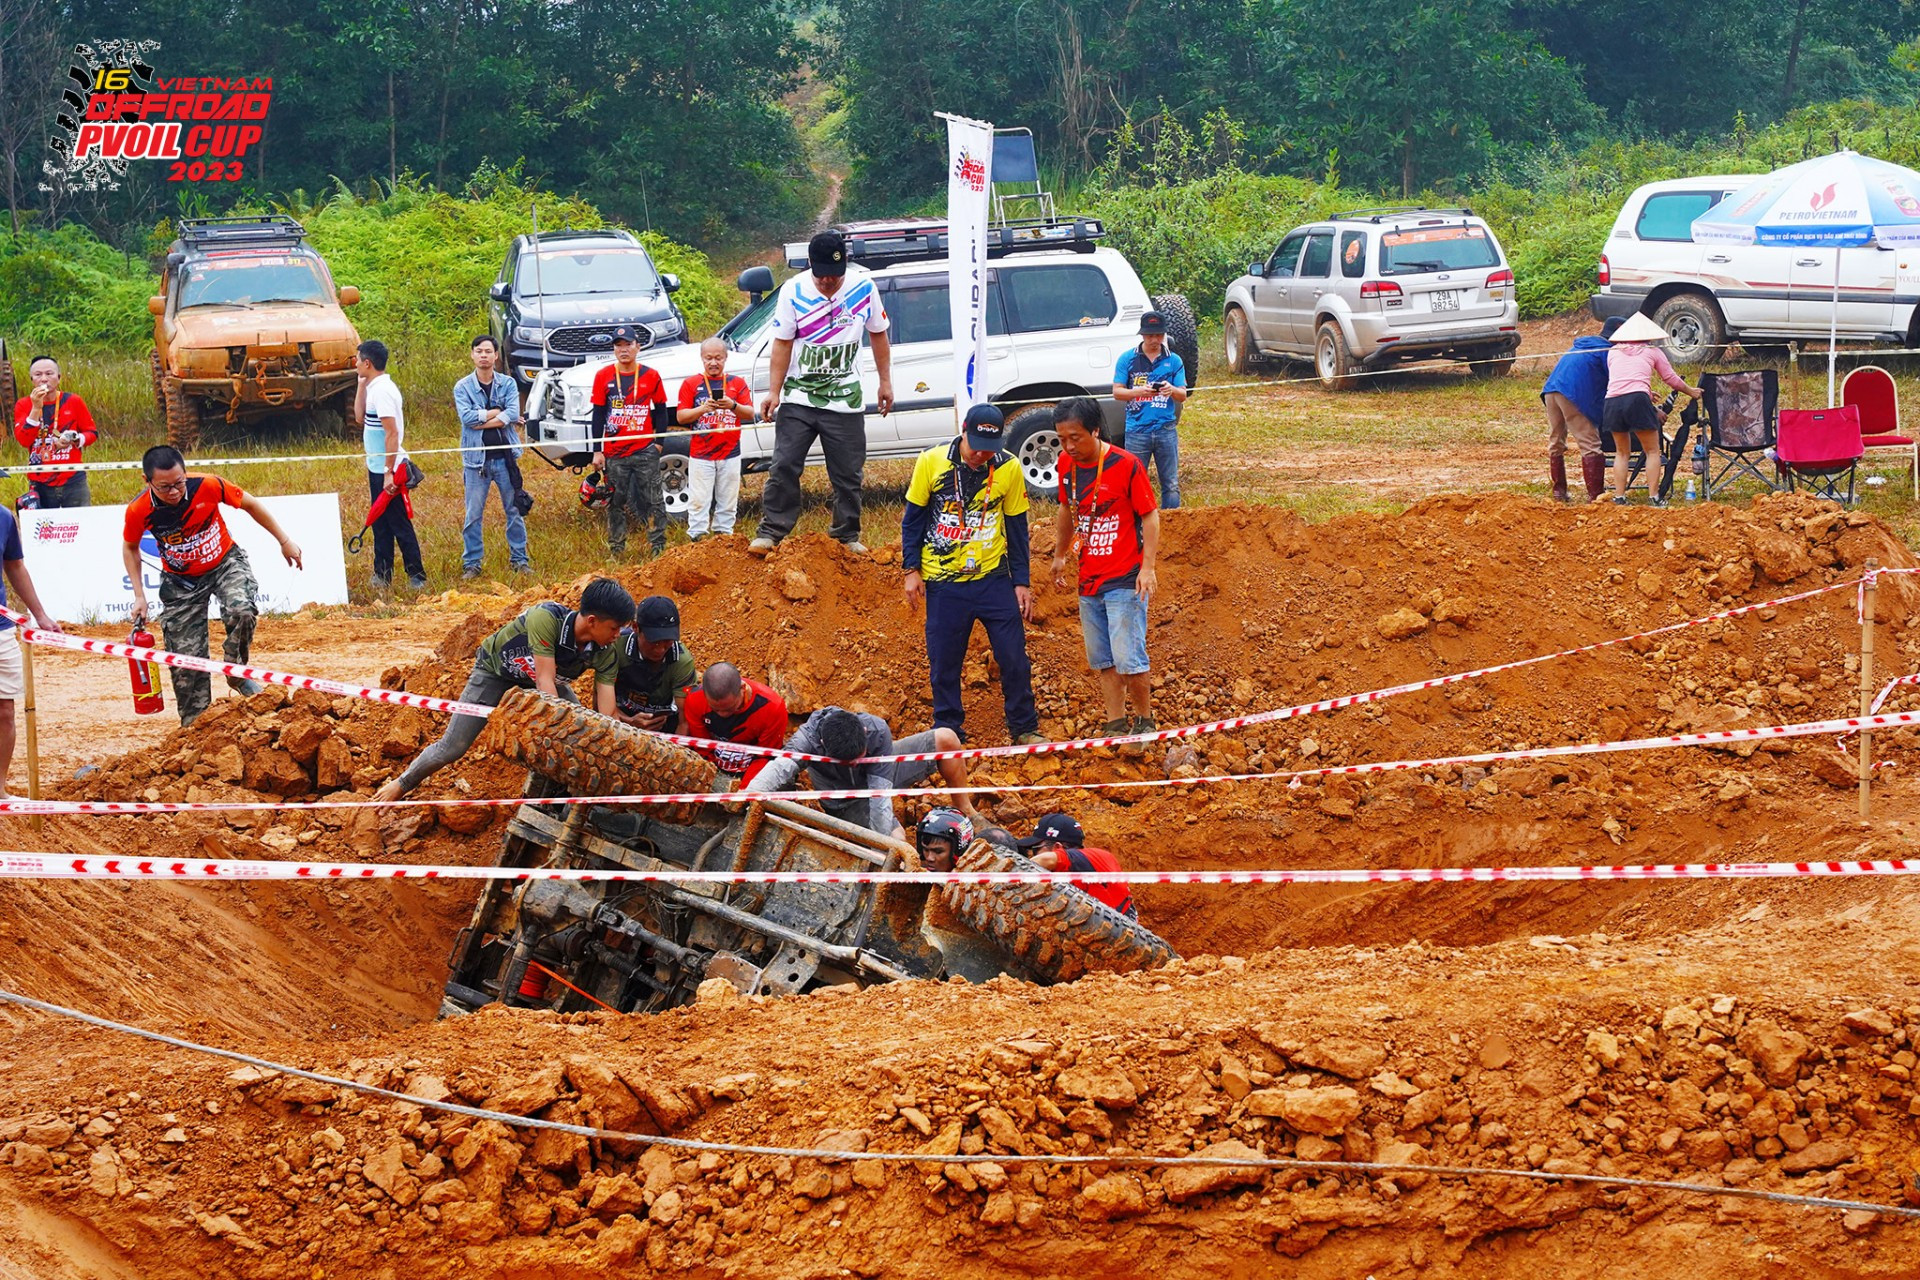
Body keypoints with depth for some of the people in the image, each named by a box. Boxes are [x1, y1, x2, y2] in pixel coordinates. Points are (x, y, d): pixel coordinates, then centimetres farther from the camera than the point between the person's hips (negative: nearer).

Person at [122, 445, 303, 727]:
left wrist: (284, 542, 1)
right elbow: (130, 547, 0)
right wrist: (139, 596, -4)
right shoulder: (139, 511, -23)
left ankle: (236, 673, -5)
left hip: (225, 562, -1)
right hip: (180, 582, 1)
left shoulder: (208, 487, -26)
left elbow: (250, 504, -7)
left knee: (241, 611, -31)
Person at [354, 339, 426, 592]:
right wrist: (361, 384, 10)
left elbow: (392, 432, -23)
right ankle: (382, 575, 21)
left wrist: (389, 472, -24)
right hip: (378, 467, 10)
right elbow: (360, 416, 14)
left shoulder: (382, 391, -20)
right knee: (381, 523, 15)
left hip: (388, 470, -10)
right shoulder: (374, 387, 10)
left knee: (399, 524, -4)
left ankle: (417, 577, 1)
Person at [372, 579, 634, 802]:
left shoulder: (606, 654, -28)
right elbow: (545, 681, -43)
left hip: (542, 672, 5)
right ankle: (401, 785, 17)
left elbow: (607, 712, -30)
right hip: (497, 668, -5)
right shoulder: (546, 618, -42)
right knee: (452, 747, -5)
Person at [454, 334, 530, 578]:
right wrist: (498, 412, -11)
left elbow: (513, 414, -10)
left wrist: (482, 421, -15)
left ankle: (519, 559, 16)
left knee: (515, 510, 7)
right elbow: (467, 417, -14)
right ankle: (471, 563, 8)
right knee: (473, 515, 1)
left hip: (505, 456, 1)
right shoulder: (463, 387, 1)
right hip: (476, 459, -1)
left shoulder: (507, 384, 4)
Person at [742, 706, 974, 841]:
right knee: (897, 839, -27)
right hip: (848, 804, -2)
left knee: (946, 739, -11)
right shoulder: (808, 738, -39)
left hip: (882, 774, 2)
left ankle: (966, 812, 12)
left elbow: (880, 793, -35)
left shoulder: (877, 730, -35)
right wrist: (747, 795, -76)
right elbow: (779, 767, -57)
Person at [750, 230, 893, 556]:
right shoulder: (793, 291, -8)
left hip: (845, 400, 1)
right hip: (798, 398, -1)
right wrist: (773, 392, -11)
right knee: (784, 466, -7)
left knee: (848, 474, 6)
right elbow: (782, 344, -5)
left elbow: (878, 334, 10)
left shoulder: (863, 287, -3)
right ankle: (771, 532, -2)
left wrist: (885, 382, 11)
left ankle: (847, 536, 19)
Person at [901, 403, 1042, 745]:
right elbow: (913, 518, 3)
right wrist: (912, 570, -1)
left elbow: (1016, 528, 5)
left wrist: (1021, 582, 5)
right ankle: (948, 733, 18)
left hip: (994, 577, 1)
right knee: (944, 663, 4)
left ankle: (1024, 729, 18)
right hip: (943, 582, -1)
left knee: (1014, 658, 2)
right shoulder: (931, 462, -7)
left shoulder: (1009, 468, -4)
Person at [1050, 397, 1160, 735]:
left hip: (1125, 580, -6)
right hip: (1089, 581, 6)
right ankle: (1116, 723, 20)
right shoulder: (1067, 464, 3)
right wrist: (1060, 555, 26)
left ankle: (1145, 720, 9)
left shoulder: (1126, 465, -15)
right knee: (1102, 661, 10)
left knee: (1128, 659, -9)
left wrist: (1147, 567, -17)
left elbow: (1150, 516, -10)